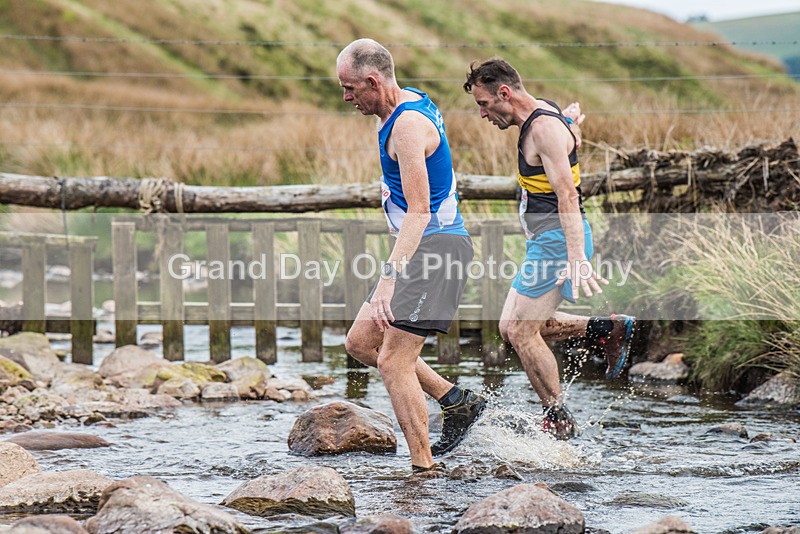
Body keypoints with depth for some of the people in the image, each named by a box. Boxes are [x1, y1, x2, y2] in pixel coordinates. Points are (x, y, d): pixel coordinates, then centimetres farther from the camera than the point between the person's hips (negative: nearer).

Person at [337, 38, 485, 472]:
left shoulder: (408, 125, -20)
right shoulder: (413, 103, 12)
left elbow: (419, 212, -28)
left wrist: (389, 278, -34)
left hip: (435, 244, -10)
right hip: (423, 248, 10)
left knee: (393, 361, -12)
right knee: (360, 342, 12)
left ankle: (424, 468, -10)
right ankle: (456, 402, 15)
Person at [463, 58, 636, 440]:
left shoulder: (545, 129, -20)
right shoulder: (541, 114, 9)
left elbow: (567, 197, -29)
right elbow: (574, 137, 32)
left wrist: (576, 259, -36)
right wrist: (572, 119, 52)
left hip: (558, 240, -11)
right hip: (544, 242, 11)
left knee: (522, 332, -9)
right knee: (511, 327, 11)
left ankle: (558, 420, -1)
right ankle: (610, 328, 15)